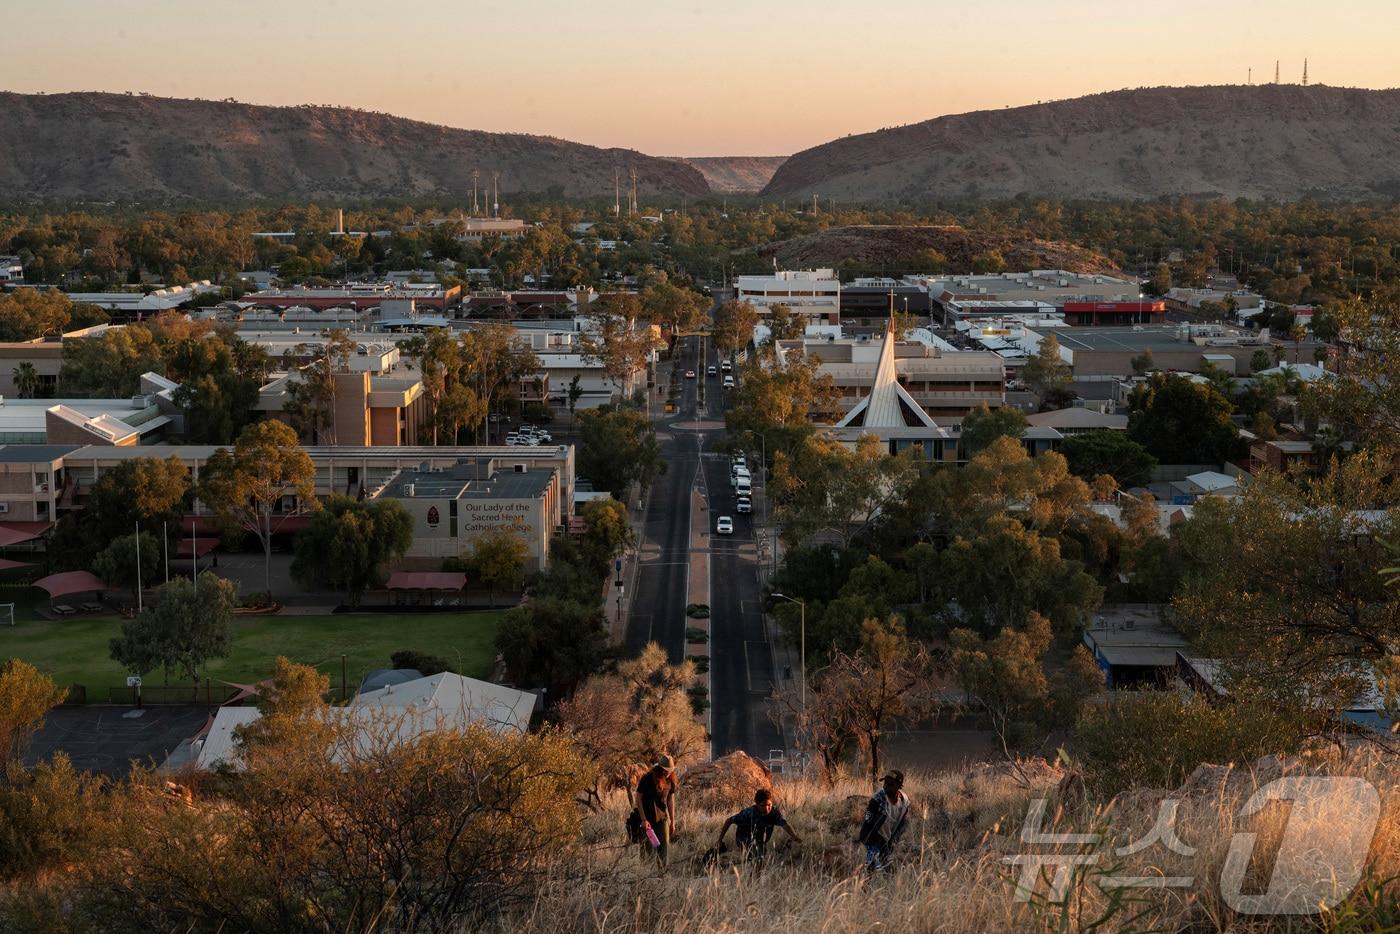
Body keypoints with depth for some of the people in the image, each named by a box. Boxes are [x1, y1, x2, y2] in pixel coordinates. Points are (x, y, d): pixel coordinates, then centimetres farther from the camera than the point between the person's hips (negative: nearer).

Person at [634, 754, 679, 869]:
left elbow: (671, 799, 9)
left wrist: (672, 821, 9)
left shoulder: (670, 780, 0)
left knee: (665, 845, -3)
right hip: (648, 817, -4)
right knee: (647, 846, 2)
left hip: (662, 817, 4)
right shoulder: (647, 779, -15)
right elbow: (638, 798, -11)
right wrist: (643, 819, -16)